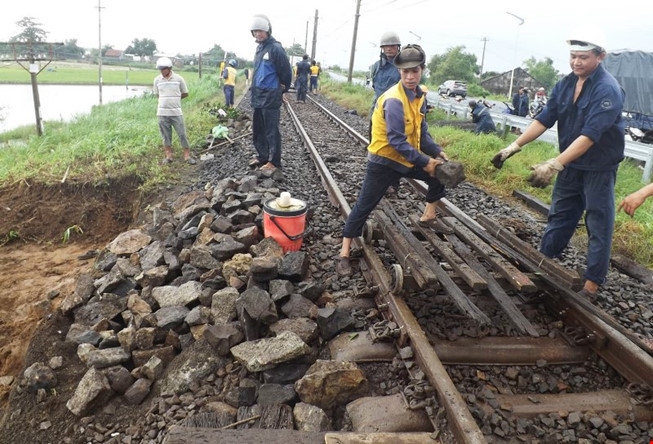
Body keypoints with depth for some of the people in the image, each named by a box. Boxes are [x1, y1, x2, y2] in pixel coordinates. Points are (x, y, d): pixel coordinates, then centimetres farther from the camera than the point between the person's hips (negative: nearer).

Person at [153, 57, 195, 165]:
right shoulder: (157, 79, 3)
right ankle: (168, 155, 18)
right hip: (162, 112, 2)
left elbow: (185, 94, 6)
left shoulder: (178, 78, -3)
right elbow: (157, 94, 15)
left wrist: (174, 99, 9)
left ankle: (187, 156, 9)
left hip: (176, 112, -2)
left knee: (182, 134, 0)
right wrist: (169, 99, 10)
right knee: (166, 135, 7)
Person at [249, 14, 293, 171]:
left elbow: (286, 72, -11)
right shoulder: (259, 48, 14)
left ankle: (274, 162, 6)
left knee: (271, 131, -3)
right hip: (258, 97, 9)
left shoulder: (276, 48, -13)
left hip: (271, 98, -9)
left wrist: (282, 90, 0)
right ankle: (262, 156, 29)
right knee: (257, 130, 16)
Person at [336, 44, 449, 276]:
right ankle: (344, 254, 2)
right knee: (364, 205, -6)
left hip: (408, 158, 9)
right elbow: (397, 141, -29)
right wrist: (424, 162, -26)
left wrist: (437, 153, -5)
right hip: (384, 161, -8)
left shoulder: (419, 95, 2)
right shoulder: (394, 100, -25)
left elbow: (421, 132, 8)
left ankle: (428, 217, 34)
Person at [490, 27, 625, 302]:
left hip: (598, 169, -7)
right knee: (558, 216, 15)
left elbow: (589, 136, -31)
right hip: (570, 164, 7)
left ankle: (592, 285, 12)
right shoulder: (566, 84, 0)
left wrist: (553, 165, -38)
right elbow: (544, 118, 0)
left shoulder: (608, 90, -23)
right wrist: (515, 146, -9)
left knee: (598, 226, 3)